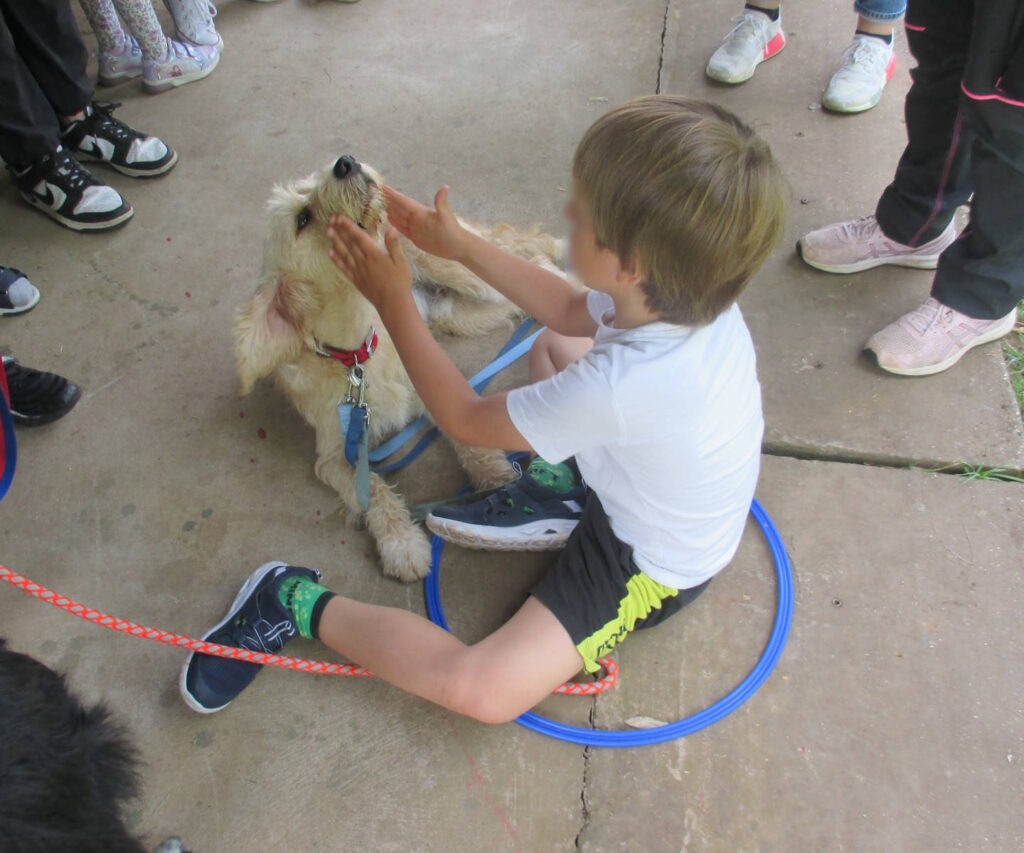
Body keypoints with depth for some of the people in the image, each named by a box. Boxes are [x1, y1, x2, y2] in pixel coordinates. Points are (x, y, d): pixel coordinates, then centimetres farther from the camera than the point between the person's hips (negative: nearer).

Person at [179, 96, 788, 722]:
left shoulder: (617, 386, -40)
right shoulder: (691, 287, -17)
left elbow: (465, 420, -22)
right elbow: (572, 312, 4)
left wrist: (393, 300, -14)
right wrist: (462, 246, 2)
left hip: (650, 571, -8)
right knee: (554, 345, 23)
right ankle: (561, 481, 8)